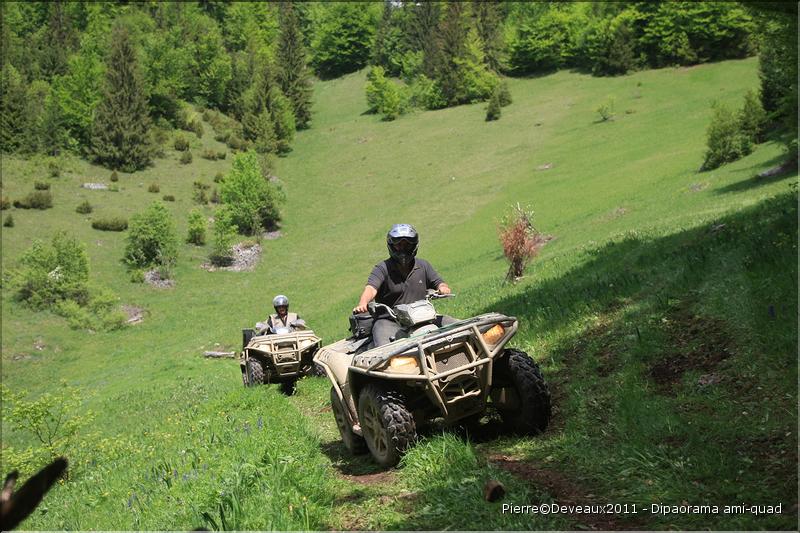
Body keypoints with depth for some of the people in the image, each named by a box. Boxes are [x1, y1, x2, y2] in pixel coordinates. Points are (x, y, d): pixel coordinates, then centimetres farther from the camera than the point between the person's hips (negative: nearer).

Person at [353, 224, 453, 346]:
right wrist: (362, 304, -39)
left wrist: (443, 287, -14)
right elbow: (371, 288, -17)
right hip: (389, 321, -4)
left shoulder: (423, 266, 12)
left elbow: (439, 283, 13)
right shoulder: (382, 268, -2)